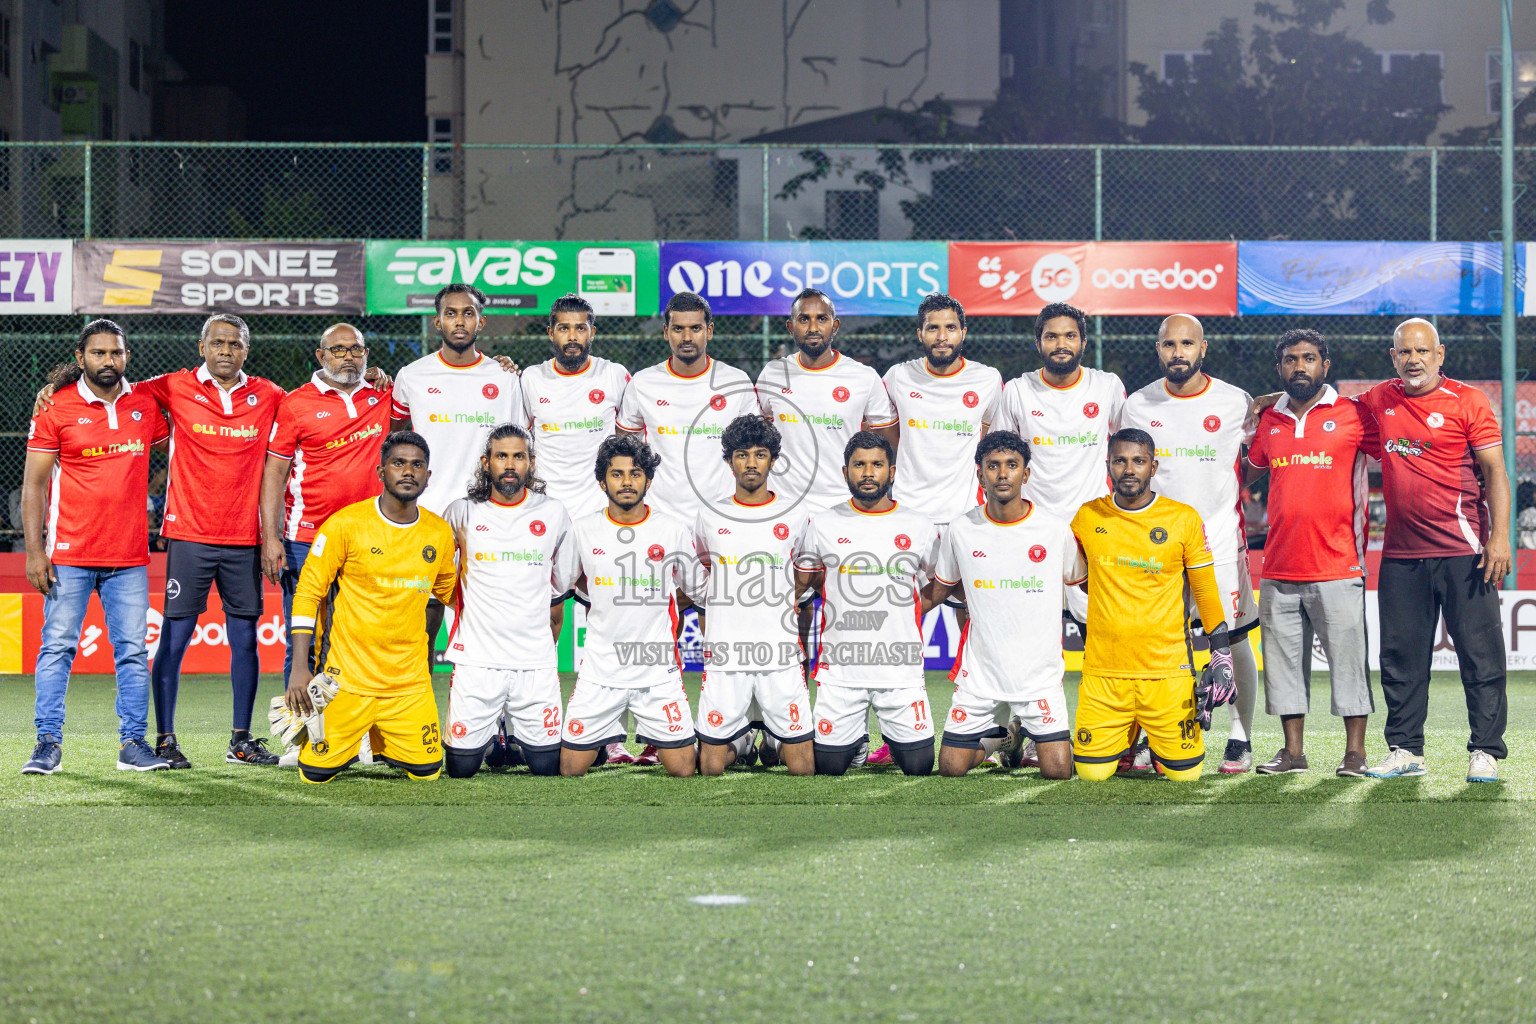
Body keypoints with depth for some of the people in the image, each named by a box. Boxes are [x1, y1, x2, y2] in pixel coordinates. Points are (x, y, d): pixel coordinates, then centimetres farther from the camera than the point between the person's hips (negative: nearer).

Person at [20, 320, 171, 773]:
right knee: (58, 646, -3)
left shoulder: (146, 404, 9)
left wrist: (150, 497, 11)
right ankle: (48, 743, 2)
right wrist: (34, 551, -8)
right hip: (70, 556, -3)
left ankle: (132, 743, 7)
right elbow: (33, 484, -2)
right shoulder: (55, 409, -1)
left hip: (129, 557, 3)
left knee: (133, 651, 2)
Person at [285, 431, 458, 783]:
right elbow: (307, 593, -6)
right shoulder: (345, 524, -9)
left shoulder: (440, 534, 4)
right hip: (347, 678, -3)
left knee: (427, 771, -3)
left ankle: (380, 743, 28)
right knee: (317, 773, -4)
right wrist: (299, 669, -12)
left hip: (410, 681, 3)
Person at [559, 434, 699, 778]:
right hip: (599, 671, 1)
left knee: (682, 770, -4)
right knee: (570, 769, -1)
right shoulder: (582, 531, 0)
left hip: (659, 672, -1)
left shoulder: (675, 531, -1)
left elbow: (695, 589, 12)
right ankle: (605, 738, 28)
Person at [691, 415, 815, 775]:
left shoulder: (794, 518, 4)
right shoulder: (709, 517, 5)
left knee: (803, 767, -4)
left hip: (781, 659, 0)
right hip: (724, 661, 0)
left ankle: (775, 744, 28)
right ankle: (739, 742, 30)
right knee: (710, 769, -1)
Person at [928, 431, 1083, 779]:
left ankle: (1028, 730, 25)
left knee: (1058, 771, -10)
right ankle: (1002, 736, 32)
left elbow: (1082, 581, 10)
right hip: (980, 671, 1)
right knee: (951, 768, 0)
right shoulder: (960, 531, -2)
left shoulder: (1056, 530, -6)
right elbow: (940, 588, 13)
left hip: (1040, 673, -1)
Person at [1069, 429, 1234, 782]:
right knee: (1092, 772, 1)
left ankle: (1158, 744, 33)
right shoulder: (1087, 517, 3)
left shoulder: (1184, 519, -1)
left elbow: (1205, 589, 5)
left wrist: (1221, 651, 1)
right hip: (1102, 674, 1)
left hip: (1167, 671, -1)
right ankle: (1127, 738, 32)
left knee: (1183, 773, -1)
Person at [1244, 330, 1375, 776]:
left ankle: (1355, 751, 6)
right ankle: (1293, 751, 15)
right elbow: (1248, 469, 29)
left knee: (1348, 658, -2)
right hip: (1279, 568, 4)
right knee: (1283, 660, 6)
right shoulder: (1269, 421, 12)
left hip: (1337, 567, -4)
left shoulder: (1352, 416, -1)